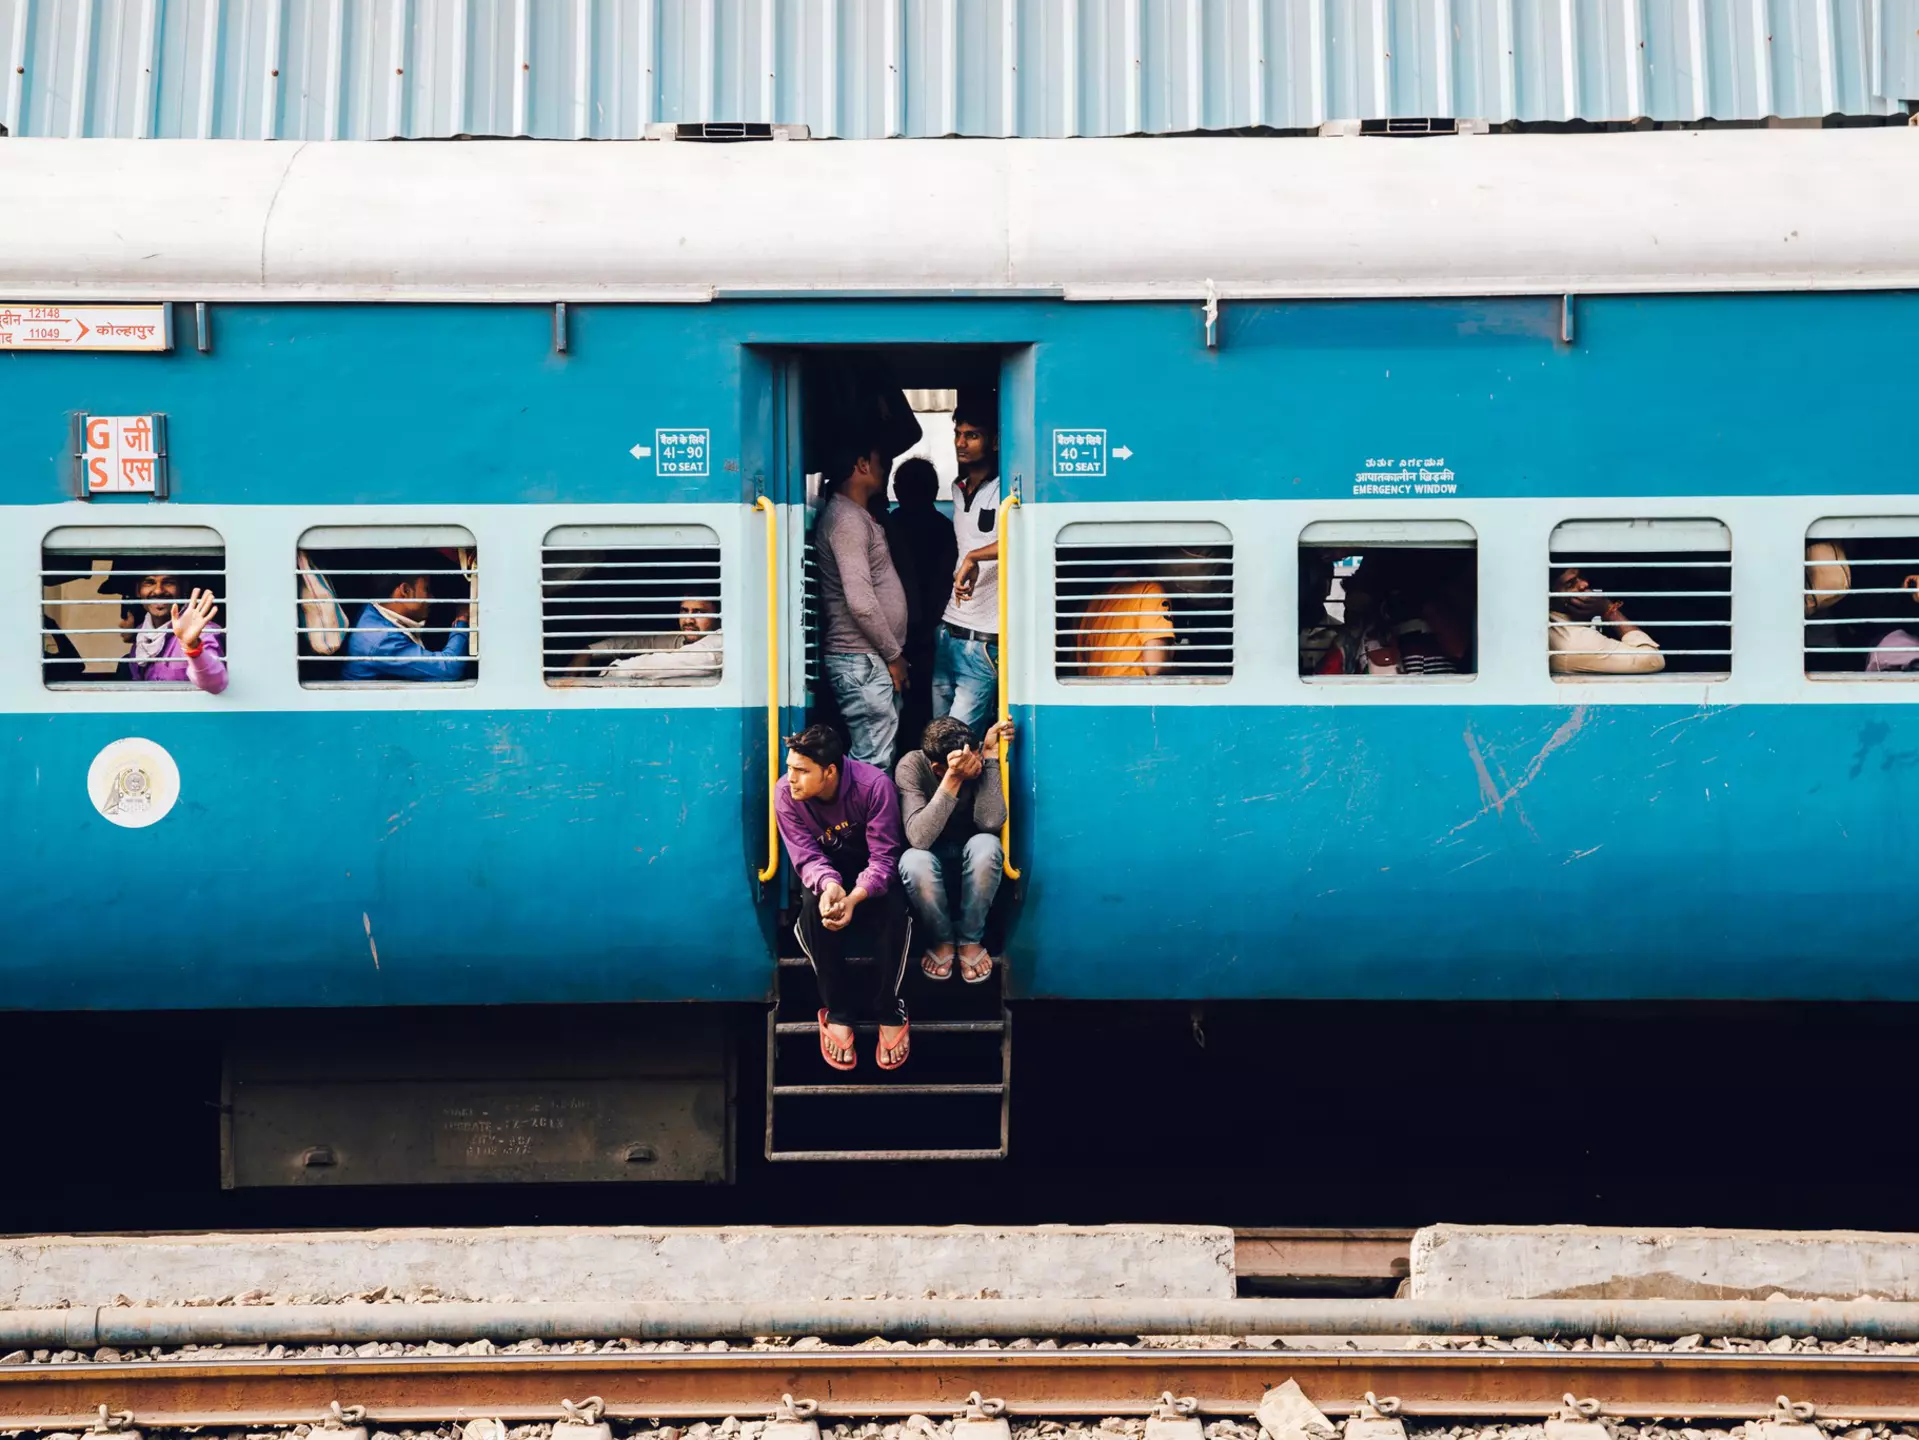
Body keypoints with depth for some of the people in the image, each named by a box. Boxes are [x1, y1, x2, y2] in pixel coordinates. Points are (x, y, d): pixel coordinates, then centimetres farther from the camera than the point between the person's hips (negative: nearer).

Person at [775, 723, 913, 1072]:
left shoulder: (874, 785, -30)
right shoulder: (786, 796, -23)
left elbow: (884, 857, -29)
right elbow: (806, 857, -22)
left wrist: (855, 898, -48)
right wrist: (829, 885, -47)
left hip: (870, 868, -1)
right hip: (826, 870, 1)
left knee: (894, 909, -34)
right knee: (816, 909, -33)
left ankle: (890, 1012, -21)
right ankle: (837, 1012, -21)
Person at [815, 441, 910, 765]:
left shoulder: (859, 517, 19)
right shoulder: (847, 520, -14)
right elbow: (861, 602, -22)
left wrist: (893, 653, 18)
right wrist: (893, 655, -13)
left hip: (871, 659, 10)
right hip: (862, 661, -10)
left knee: (876, 756, 10)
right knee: (873, 763, -12)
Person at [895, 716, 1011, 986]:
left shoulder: (981, 759, -21)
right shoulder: (912, 766, -26)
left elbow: (990, 822, -34)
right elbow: (919, 838, -38)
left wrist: (991, 755, -35)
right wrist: (953, 779, -45)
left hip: (972, 860, 1)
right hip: (932, 857, -1)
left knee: (987, 845, -35)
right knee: (913, 862, -37)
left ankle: (970, 940, -12)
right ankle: (941, 940, -8)